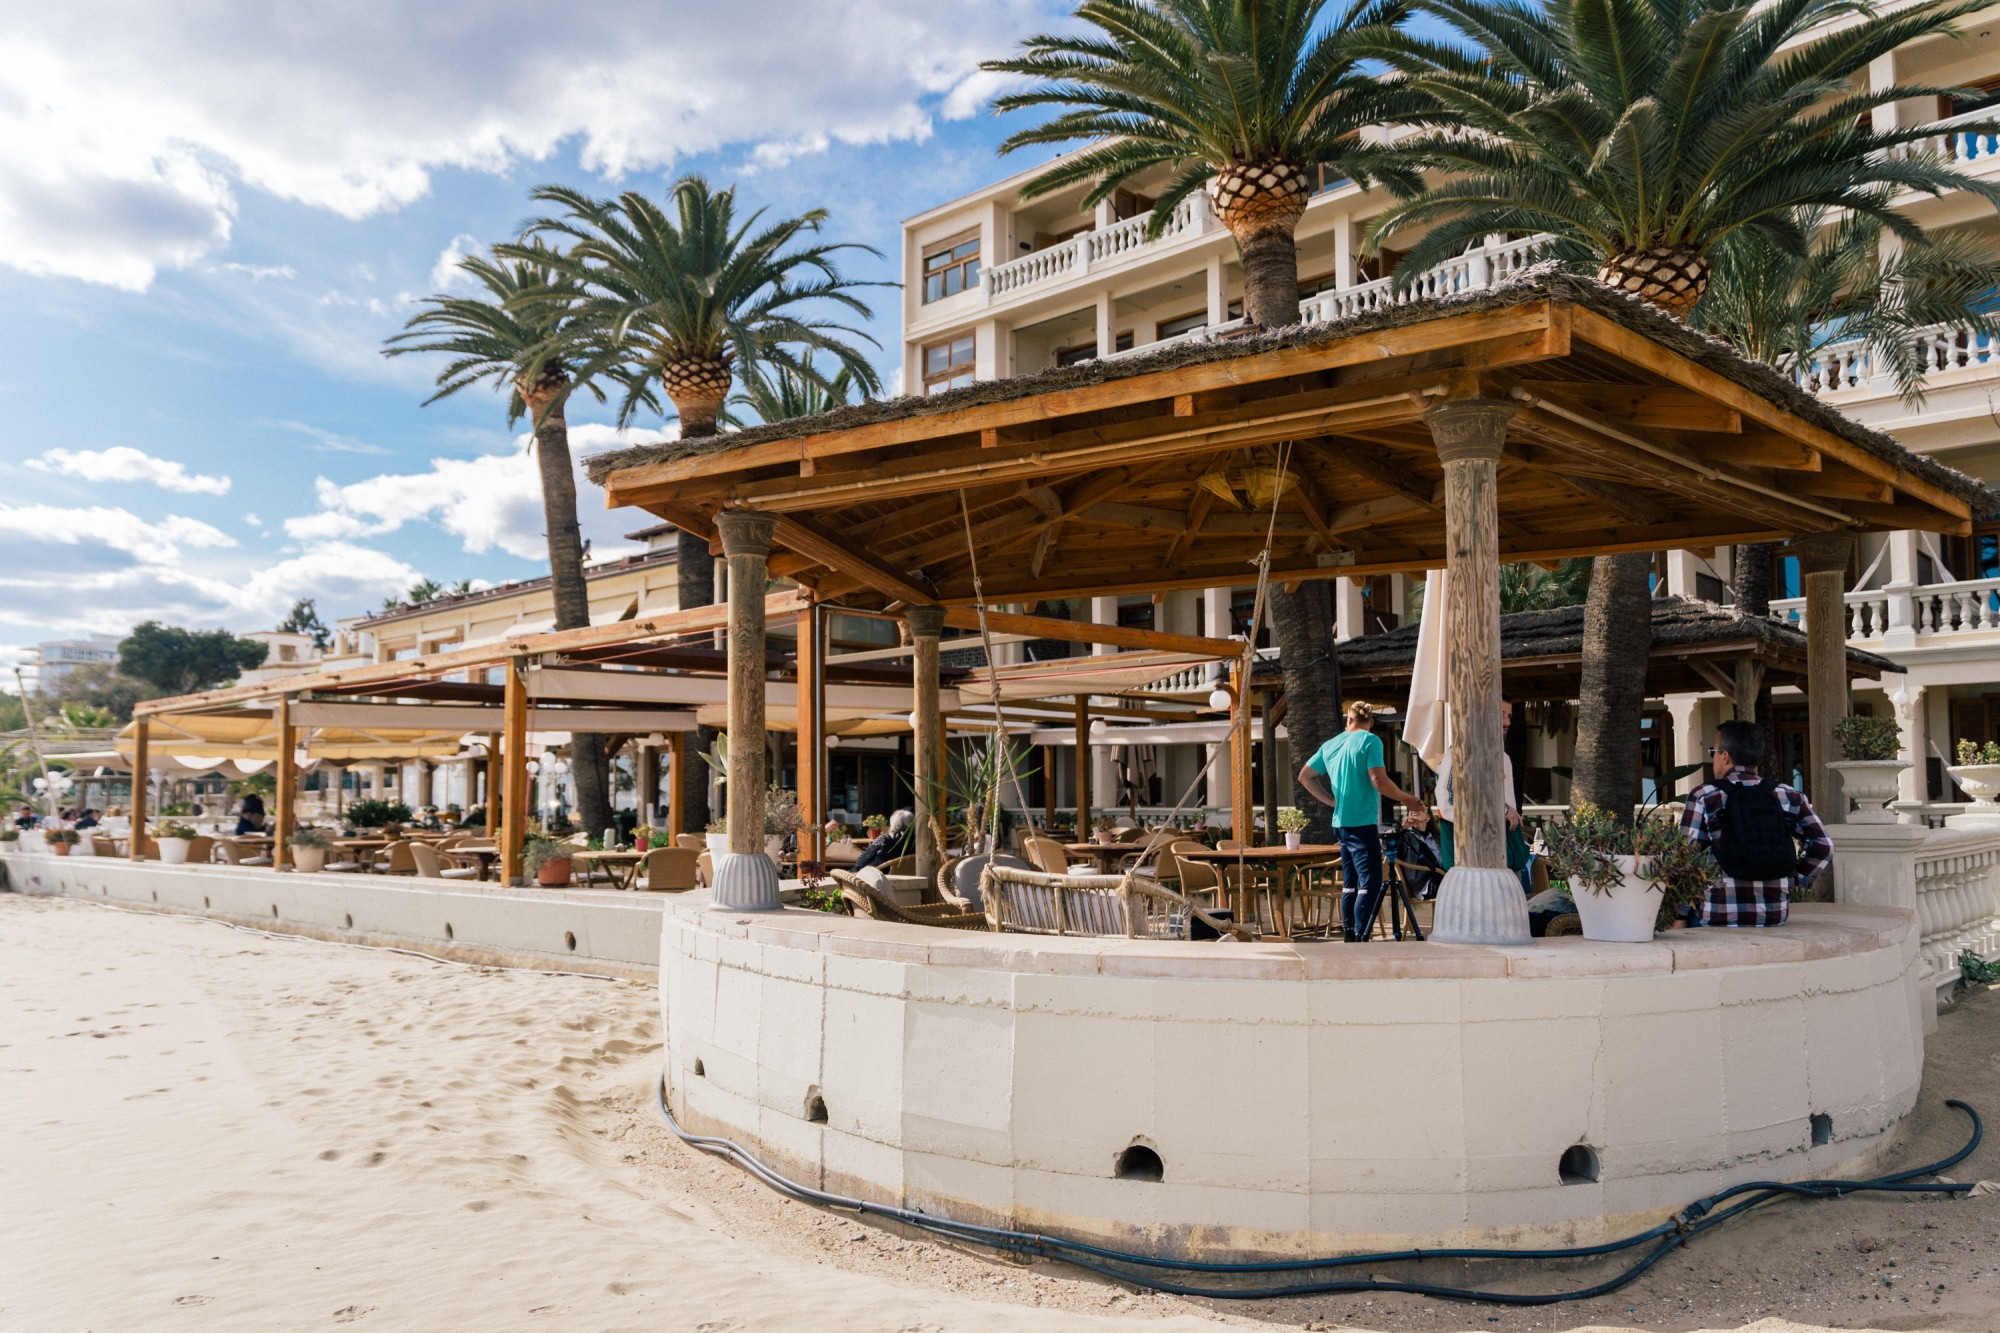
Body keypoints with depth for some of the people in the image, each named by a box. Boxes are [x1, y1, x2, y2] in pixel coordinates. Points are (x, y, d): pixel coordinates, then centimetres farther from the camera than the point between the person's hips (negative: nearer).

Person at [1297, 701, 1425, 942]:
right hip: (1363, 823, -7)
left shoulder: (1330, 745, 12)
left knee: (1350, 882, 13)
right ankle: (1359, 937, -15)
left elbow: (1304, 776, 18)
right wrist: (1408, 799, -3)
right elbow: (1379, 782, -17)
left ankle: (1348, 935, 13)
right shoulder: (1370, 741, -7)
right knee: (1370, 881, -8)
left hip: (1340, 823, 7)